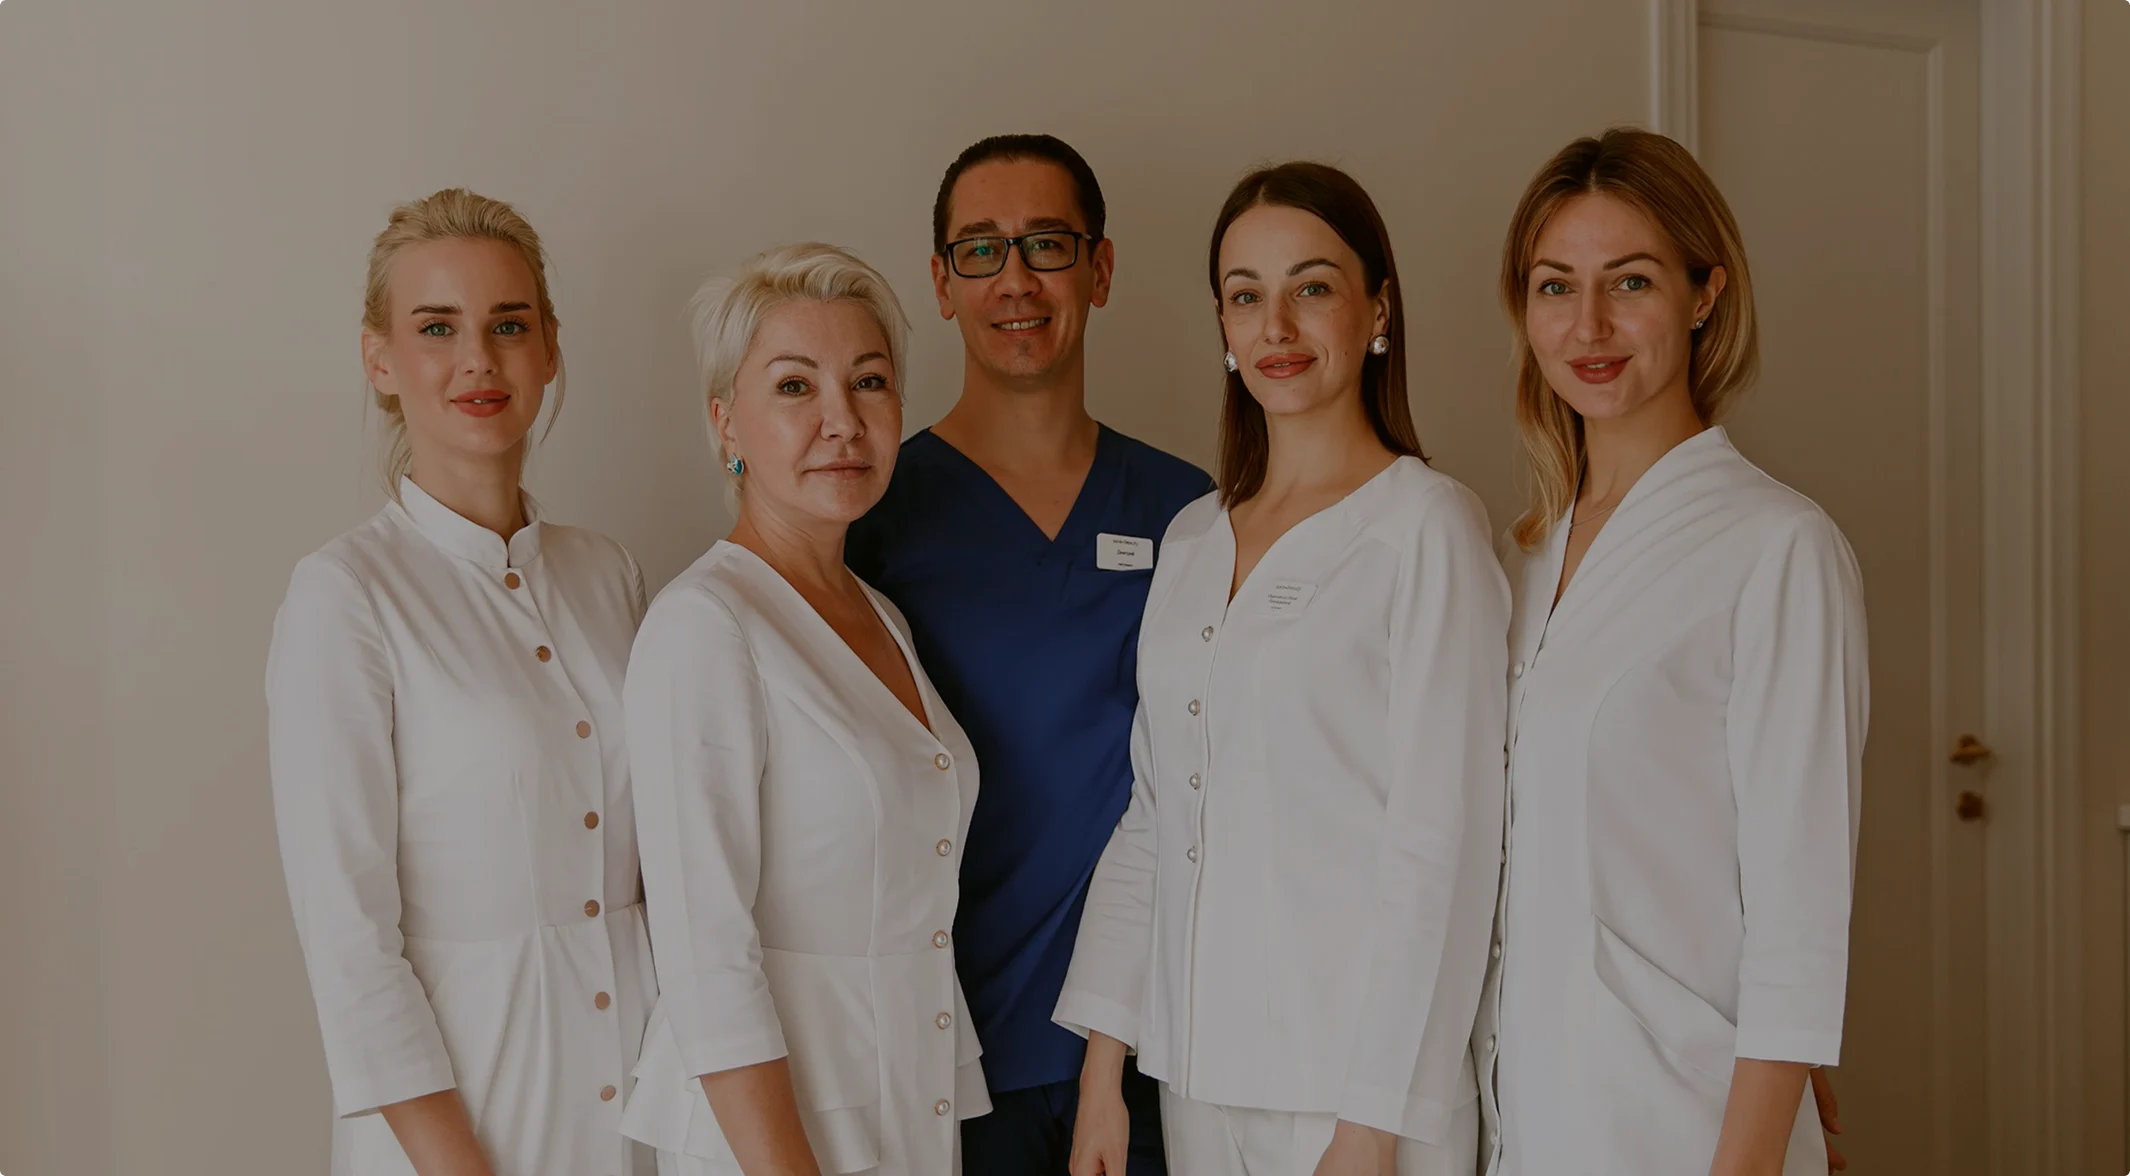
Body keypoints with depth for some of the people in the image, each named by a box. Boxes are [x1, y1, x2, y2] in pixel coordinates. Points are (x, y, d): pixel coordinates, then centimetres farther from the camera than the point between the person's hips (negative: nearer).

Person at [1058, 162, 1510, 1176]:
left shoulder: (1425, 525, -8)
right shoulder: (1192, 540, 10)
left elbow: (1441, 841, -12)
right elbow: (1153, 816, 12)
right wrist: (1102, 1062, 6)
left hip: (1354, 1085, -5)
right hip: (1197, 1072, 5)